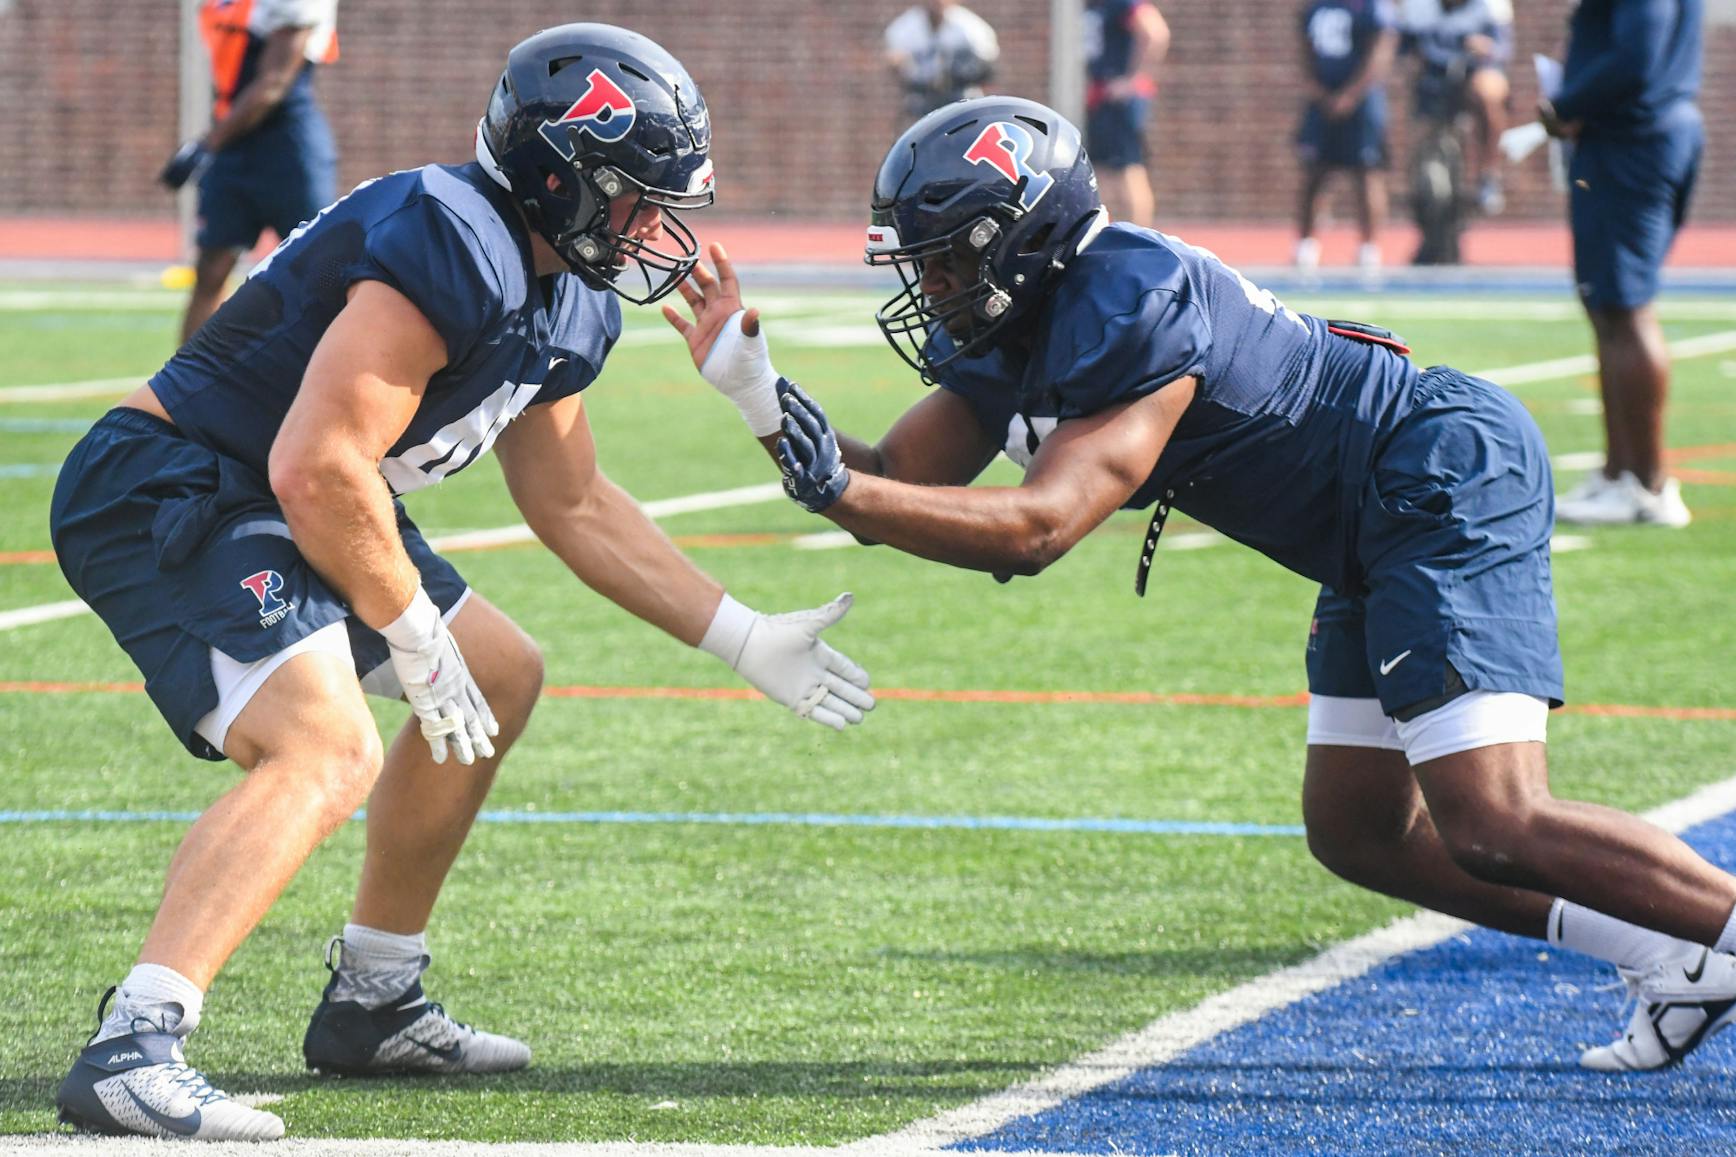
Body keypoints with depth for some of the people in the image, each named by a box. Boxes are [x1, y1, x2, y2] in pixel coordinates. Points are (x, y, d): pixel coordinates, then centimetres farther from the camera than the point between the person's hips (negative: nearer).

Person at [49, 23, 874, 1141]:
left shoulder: (566, 310, 10)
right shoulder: (455, 255, -23)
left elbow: (573, 504, 24)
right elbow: (317, 471, -28)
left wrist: (746, 641, 23)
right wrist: (416, 639, -15)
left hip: (261, 509, 11)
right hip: (164, 496, -11)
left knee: (499, 677, 23)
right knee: (327, 749, -30)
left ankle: (373, 1005, 30)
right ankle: (130, 1052, -39)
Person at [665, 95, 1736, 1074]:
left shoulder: (1128, 307, -25)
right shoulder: (997, 335, 5)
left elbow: (1036, 528, -29)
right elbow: (894, 484, 4)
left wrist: (836, 484, -34)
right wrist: (758, 392, -8)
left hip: (1448, 474, -10)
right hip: (1378, 537, 10)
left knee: (1492, 832, -20)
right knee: (1361, 834, 13)